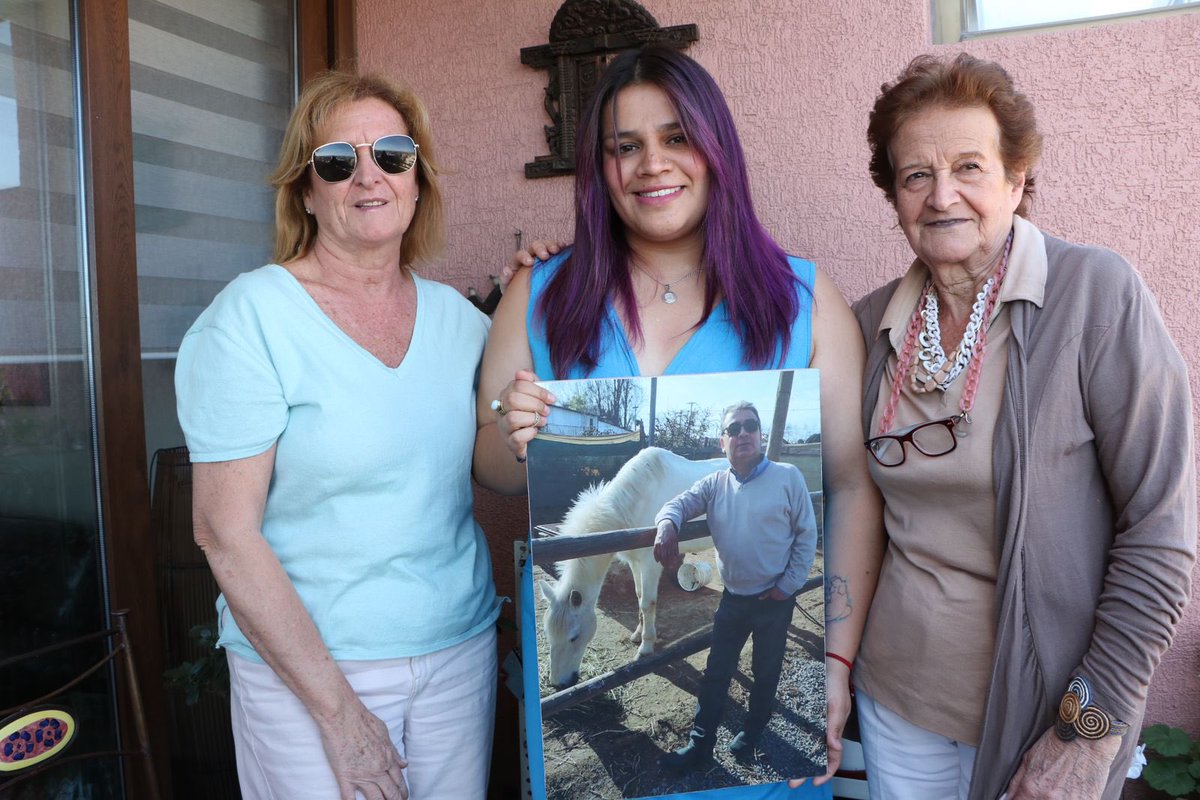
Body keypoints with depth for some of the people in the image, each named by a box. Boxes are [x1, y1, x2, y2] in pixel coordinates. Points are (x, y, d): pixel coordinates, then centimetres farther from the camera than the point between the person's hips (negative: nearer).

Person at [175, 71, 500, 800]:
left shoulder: (457, 316, 2)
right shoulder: (252, 319, -11)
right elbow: (226, 533, -13)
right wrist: (338, 710, -14)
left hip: (463, 649, 5)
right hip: (307, 666, -4)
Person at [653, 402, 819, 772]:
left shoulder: (787, 477, -11)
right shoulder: (714, 485, -2)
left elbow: (807, 534, -8)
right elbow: (680, 503, -12)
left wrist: (790, 583, -12)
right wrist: (667, 525, -36)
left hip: (775, 600, -2)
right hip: (733, 598, 2)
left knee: (766, 671, 16)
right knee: (716, 672, 8)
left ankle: (754, 729, 40)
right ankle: (700, 744, 19)